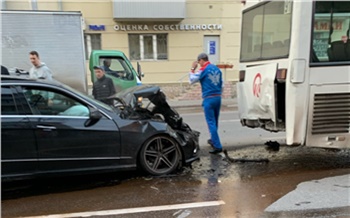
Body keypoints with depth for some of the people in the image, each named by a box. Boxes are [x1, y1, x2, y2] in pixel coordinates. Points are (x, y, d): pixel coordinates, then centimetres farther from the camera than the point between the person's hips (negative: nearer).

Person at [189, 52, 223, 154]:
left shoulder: (203, 70, -9)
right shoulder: (217, 69, 12)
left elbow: (192, 80, -3)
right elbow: (221, 84, 16)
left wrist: (192, 69, 6)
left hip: (208, 99, -7)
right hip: (218, 97, 7)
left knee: (211, 123, -5)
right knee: (215, 122, 19)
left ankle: (217, 146, -8)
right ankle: (213, 140, 36)